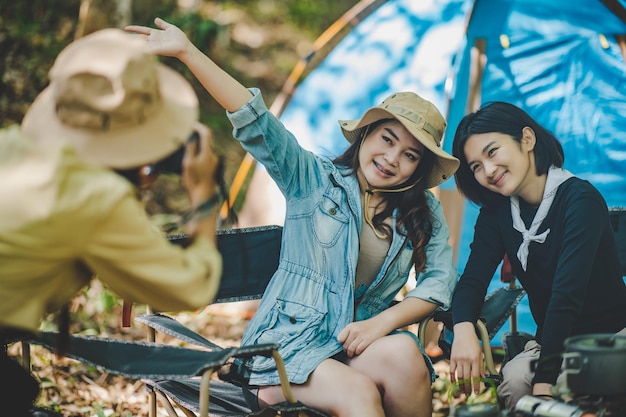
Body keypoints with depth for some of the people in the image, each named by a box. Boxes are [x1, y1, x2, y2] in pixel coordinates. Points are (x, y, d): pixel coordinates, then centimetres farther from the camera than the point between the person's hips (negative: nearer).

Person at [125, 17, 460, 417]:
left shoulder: (425, 213, 13)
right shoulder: (314, 179, 3)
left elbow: (441, 277, 2)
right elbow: (256, 122, -7)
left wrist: (383, 322, -15)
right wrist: (187, 51, -17)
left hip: (361, 344, 4)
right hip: (290, 342, -4)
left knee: (402, 353, -30)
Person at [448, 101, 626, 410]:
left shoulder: (580, 199, -18)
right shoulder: (496, 213, 3)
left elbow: (567, 294, -27)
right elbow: (472, 281, -9)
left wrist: (544, 380, -34)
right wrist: (463, 329, -32)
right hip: (552, 343, 5)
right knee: (514, 381, -29)